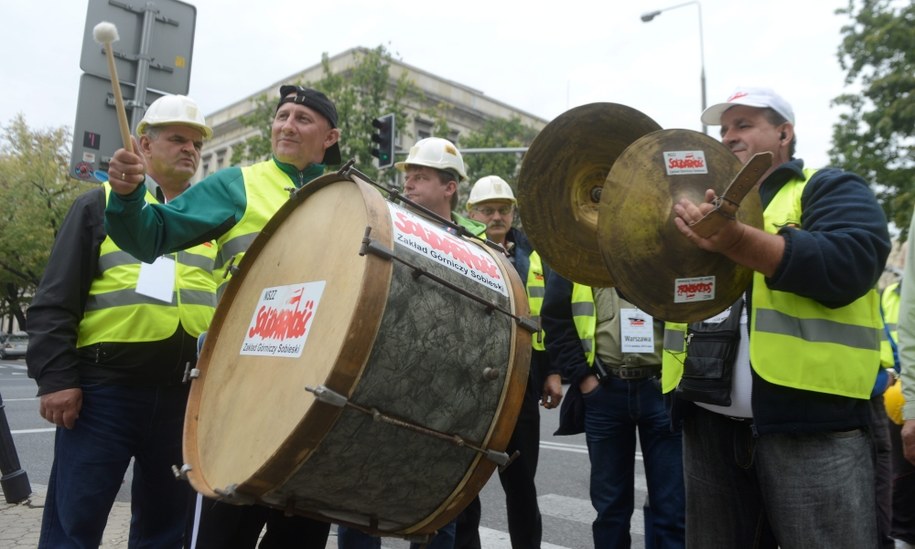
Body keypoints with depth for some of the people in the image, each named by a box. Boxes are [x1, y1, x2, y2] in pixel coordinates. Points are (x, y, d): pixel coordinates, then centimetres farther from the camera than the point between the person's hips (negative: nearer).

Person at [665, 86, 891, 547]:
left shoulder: (831, 189, 4)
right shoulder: (708, 206, 20)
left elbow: (848, 265, -17)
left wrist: (737, 241, -29)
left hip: (809, 420, -5)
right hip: (709, 421, 6)